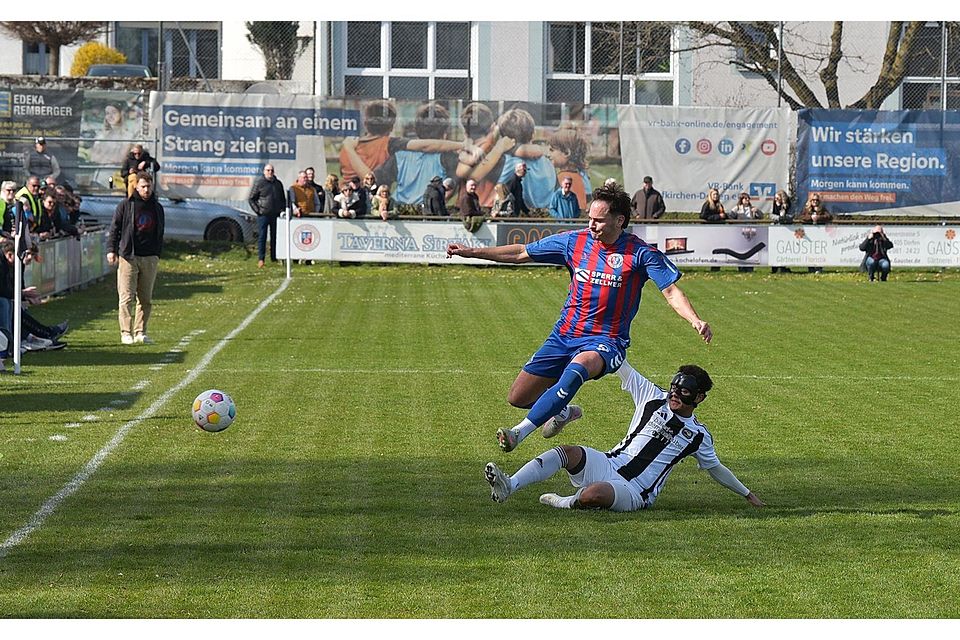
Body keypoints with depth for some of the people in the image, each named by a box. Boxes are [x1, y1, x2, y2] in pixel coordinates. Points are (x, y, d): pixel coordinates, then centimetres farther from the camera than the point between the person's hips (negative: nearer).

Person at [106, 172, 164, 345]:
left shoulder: (157, 208, 13)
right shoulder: (126, 206, 0)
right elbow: (114, 228, 0)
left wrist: (158, 254, 18)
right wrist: (112, 250, -11)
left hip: (150, 259, 4)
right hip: (128, 257, -4)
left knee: (146, 299, 5)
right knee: (126, 297, -6)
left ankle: (140, 332, 11)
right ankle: (126, 332, -5)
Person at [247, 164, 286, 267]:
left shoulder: (278, 183, 13)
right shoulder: (259, 183, -1)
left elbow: (283, 199, 23)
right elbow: (251, 199, 1)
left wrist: (282, 210, 10)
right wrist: (257, 210, -7)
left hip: (276, 215, 4)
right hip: (263, 215, -4)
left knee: (275, 237, 6)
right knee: (262, 236, -6)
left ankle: (274, 258, 13)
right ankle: (260, 259, -6)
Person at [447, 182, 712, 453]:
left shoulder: (641, 253, -8)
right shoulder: (575, 241, 2)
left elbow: (671, 292, -11)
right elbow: (521, 253, 11)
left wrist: (695, 321, -29)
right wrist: (471, 252, 9)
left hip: (605, 341, -5)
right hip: (563, 336, 5)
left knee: (578, 367, -40)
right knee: (518, 398, 2)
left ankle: (520, 432, -45)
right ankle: (563, 411, 36)